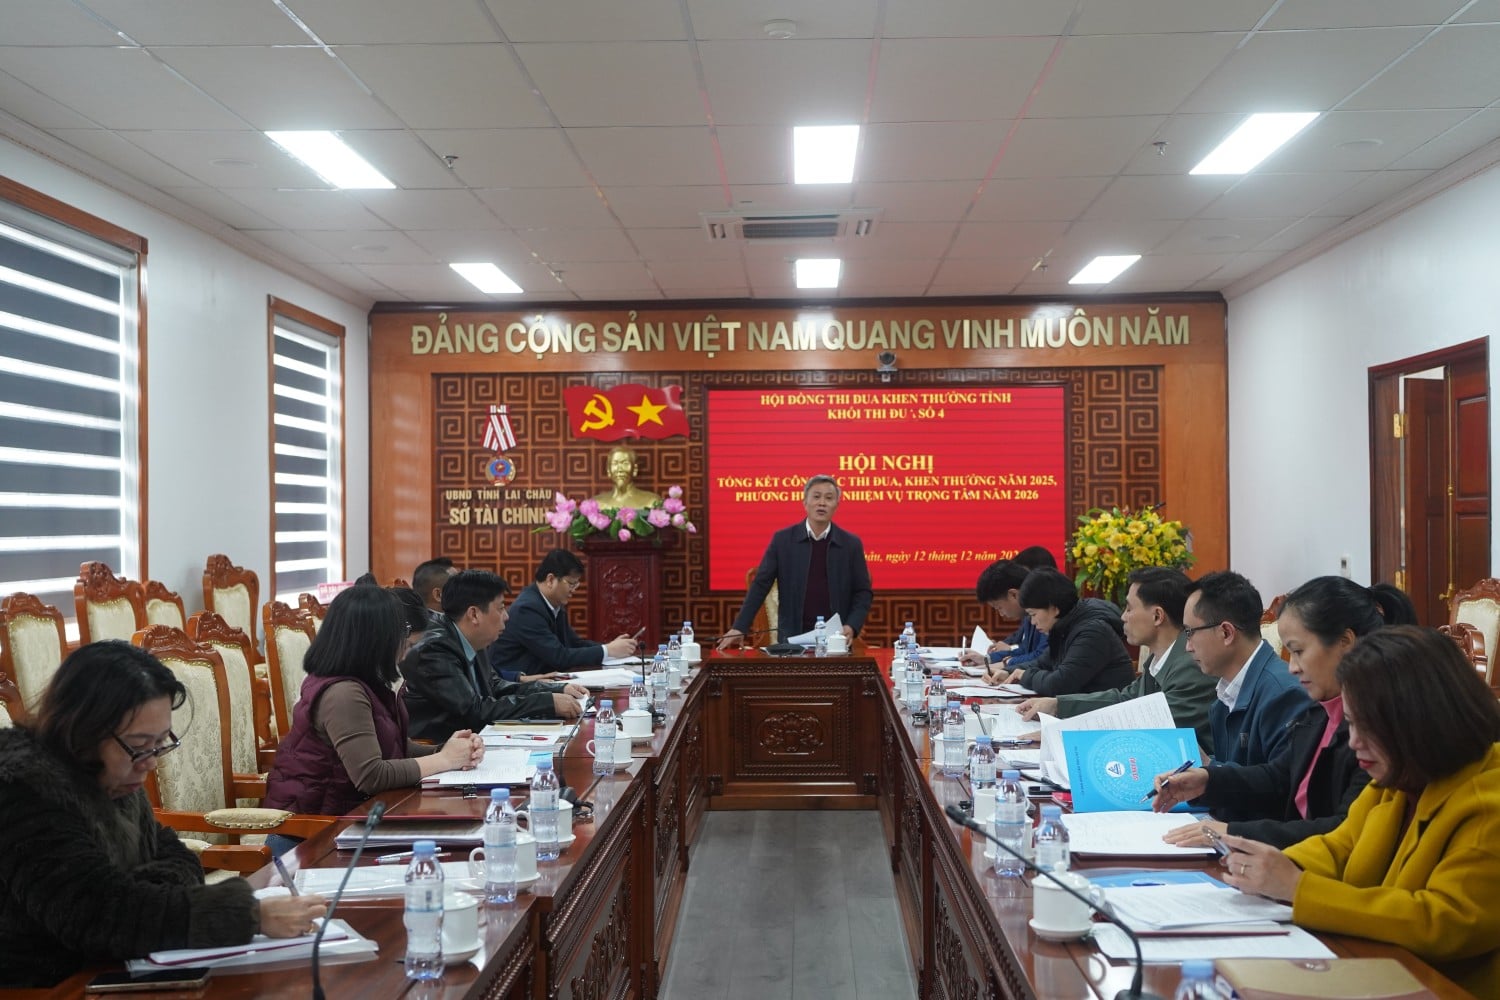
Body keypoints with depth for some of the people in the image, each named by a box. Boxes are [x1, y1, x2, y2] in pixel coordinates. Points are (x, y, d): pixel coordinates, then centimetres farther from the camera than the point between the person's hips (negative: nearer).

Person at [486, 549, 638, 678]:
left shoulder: (555, 604, 6)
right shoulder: (528, 608, -20)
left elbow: (573, 643, 12)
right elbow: (559, 657, -22)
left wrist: (610, 646, -3)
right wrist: (607, 651, -17)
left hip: (536, 680, 8)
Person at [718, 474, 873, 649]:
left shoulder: (851, 544, 2)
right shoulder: (782, 540, 1)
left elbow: (863, 592, 5)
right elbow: (760, 585, 0)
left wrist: (852, 626, -12)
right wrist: (739, 628, -8)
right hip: (793, 638, 0)